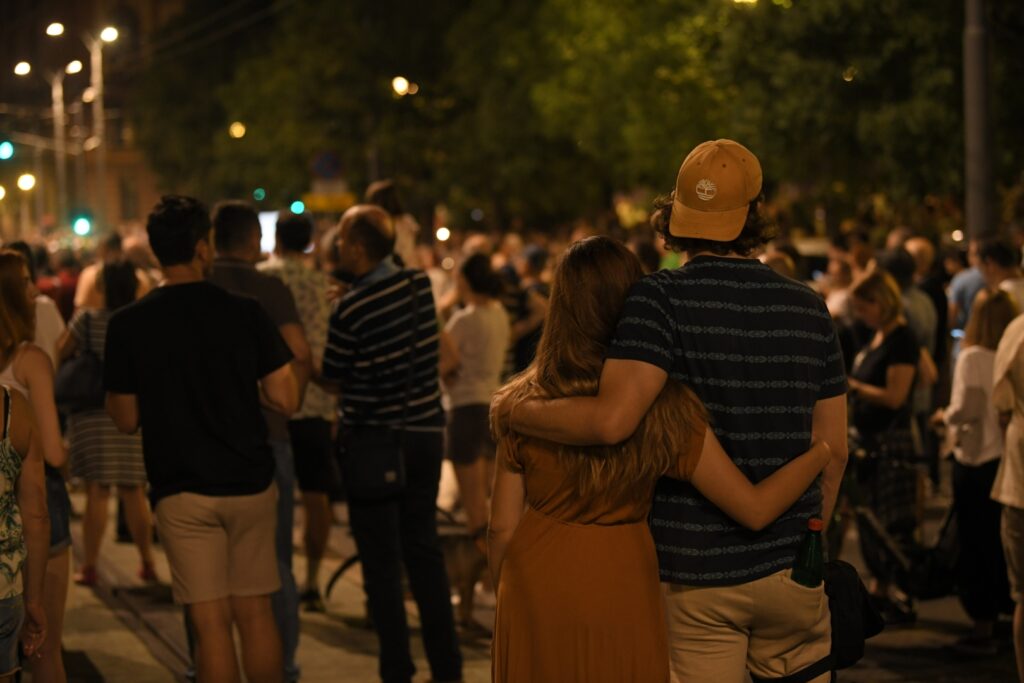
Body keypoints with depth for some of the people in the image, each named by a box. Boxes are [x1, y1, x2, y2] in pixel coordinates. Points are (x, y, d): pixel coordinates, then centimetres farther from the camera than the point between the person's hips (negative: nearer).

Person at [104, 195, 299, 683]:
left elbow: (126, 420, 0)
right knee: (255, 614, 11)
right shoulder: (245, 313, -4)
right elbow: (286, 400, -4)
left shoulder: (127, 325, -6)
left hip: (182, 492, -1)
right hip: (250, 483, 1)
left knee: (211, 622, 2)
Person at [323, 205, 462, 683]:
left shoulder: (351, 309, -17)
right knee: (424, 550, 13)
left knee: (381, 563, 2)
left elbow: (330, 375, -6)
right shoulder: (420, 284, -1)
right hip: (425, 433, 6)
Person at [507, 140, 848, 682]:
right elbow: (832, 449, 7)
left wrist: (513, 411, -11)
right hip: (790, 566, 3)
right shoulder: (808, 309, 1)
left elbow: (611, 420, -26)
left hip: (696, 571, -3)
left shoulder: (661, 300, -12)